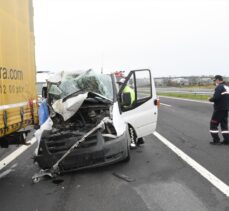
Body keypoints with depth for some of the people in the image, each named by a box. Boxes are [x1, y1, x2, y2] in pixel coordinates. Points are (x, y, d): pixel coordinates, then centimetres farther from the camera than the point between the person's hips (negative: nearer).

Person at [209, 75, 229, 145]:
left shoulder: (219, 87, -14)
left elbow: (216, 98, -23)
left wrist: (210, 99, -4)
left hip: (219, 109, -8)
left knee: (213, 124, 2)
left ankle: (216, 140, 4)